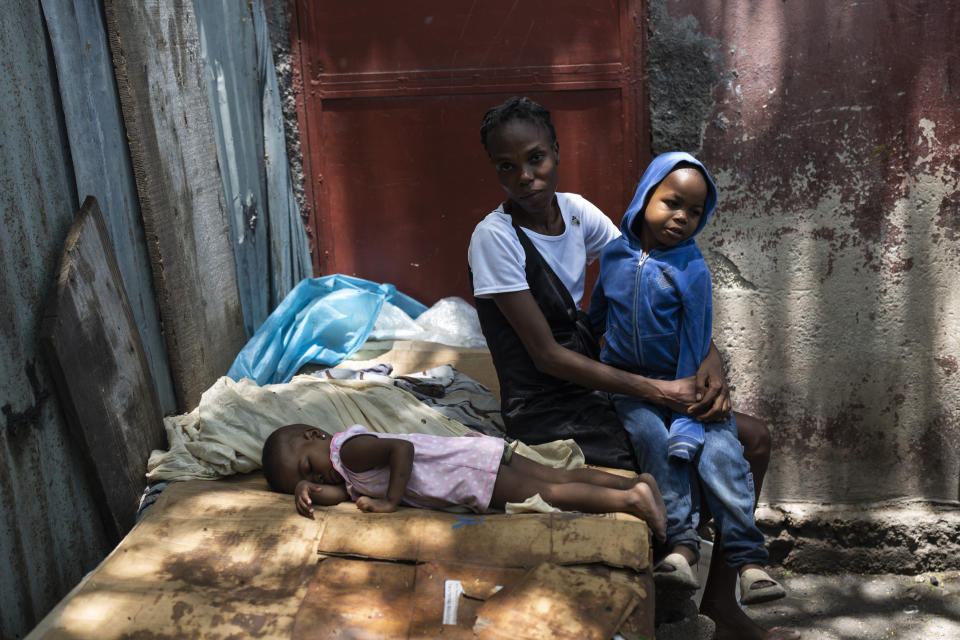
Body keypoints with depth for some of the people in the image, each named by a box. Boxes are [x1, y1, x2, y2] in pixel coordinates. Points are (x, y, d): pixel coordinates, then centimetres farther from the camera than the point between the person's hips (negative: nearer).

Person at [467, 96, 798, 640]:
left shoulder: (575, 211, 1)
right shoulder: (495, 238, -18)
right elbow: (547, 355, -20)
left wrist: (711, 356, -12)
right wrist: (655, 390, -21)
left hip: (599, 387, 7)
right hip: (549, 415, -7)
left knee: (754, 438, 6)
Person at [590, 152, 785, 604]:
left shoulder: (690, 270, -8)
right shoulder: (614, 256, 3)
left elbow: (696, 345, -11)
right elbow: (596, 315, 21)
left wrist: (686, 417, -18)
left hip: (684, 382, -1)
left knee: (720, 451, -22)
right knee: (652, 436, -28)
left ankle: (748, 559, -14)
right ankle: (682, 544, -26)